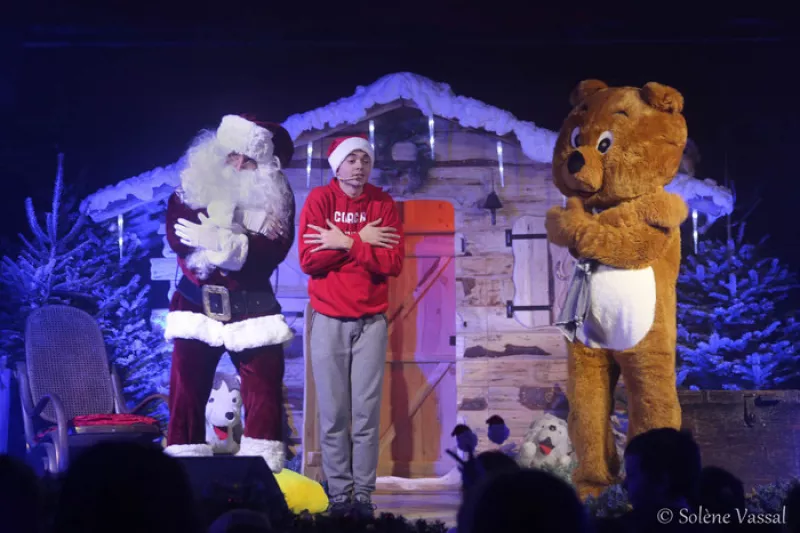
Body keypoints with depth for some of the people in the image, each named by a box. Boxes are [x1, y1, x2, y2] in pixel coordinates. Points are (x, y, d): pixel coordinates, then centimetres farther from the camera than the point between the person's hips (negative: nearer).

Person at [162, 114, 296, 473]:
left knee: (264, 392, -4)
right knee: (187, 390, -1)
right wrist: (230, 241, -20)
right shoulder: (193, 187, 3)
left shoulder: (276, 197, 3)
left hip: (252, 305, 0)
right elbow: (176, 234, -10)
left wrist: (219, 240, -21)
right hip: (197, 304, 0)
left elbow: (275, 249, -11)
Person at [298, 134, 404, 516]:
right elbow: (309, 260, -12)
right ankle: (339, 494, 4)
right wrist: (362, 242, -12)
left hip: (371, 321, 1)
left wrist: (345, 243, -12)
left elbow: (394, 263, -6)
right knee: (334, 414, -1)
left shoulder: (383, 205, 4)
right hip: (329, 320, -1)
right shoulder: (319, 200, -1)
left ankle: (364, 494, 3)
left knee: (367, 413, -1)